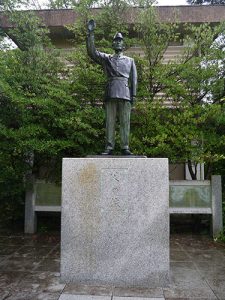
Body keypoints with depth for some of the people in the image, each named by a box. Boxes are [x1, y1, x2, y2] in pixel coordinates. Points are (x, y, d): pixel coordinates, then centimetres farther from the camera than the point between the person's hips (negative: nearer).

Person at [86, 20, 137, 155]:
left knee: (125, 121, -3)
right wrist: (90, 33, 2)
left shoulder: (130, 60, 20)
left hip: (125, 93, 0)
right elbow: (92, 51, 7)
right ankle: (109, 147, -1)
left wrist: (134, 95, 1)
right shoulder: (106, 58, 19)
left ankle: (125, 148, -1)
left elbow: (134, 78, 12)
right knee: (110, 121, -3)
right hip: (111, 92, 0)